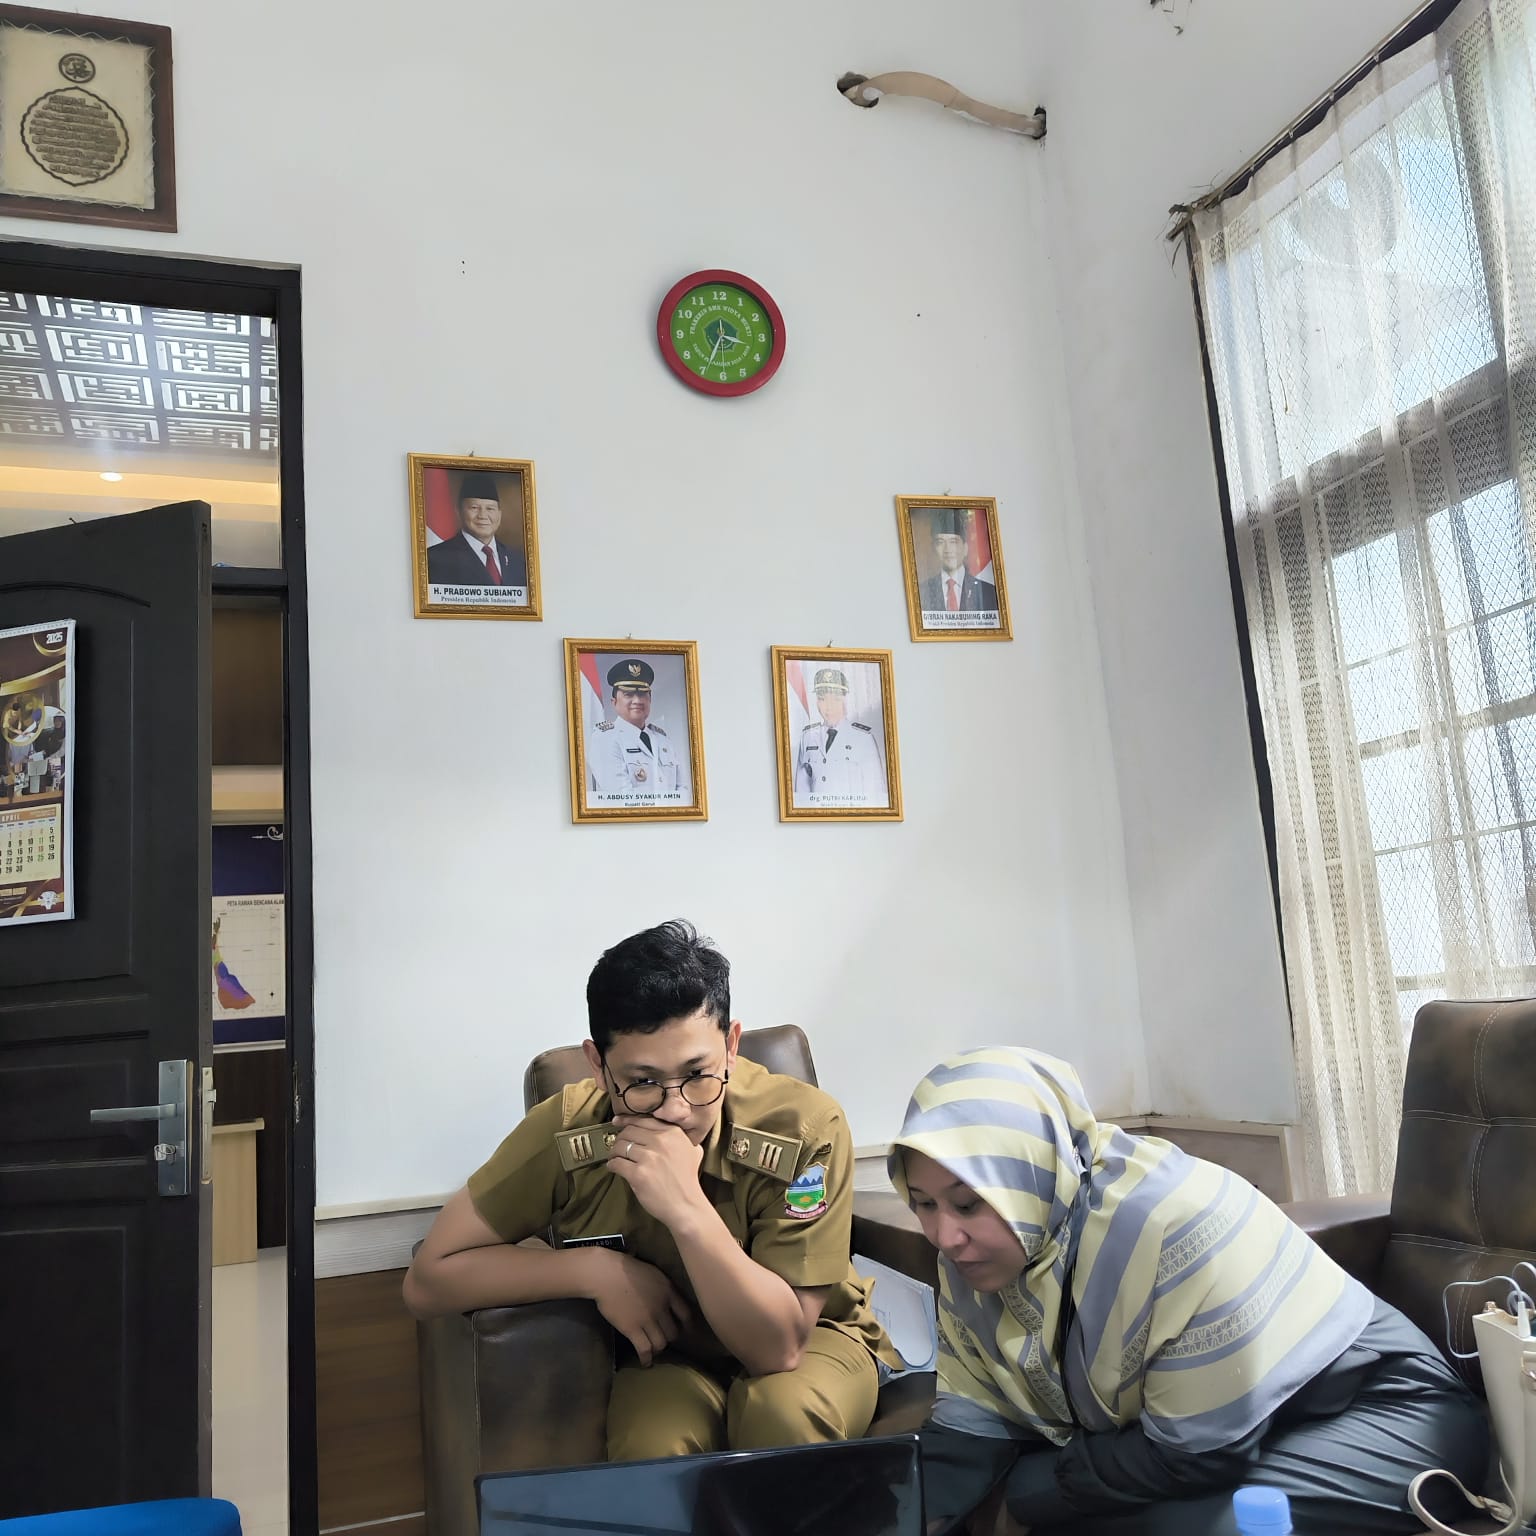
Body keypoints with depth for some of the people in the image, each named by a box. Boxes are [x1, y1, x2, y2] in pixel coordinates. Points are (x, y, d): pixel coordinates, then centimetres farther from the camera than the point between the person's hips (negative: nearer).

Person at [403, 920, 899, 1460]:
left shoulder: (805, 1129, -28)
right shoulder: (564, 1133, -22)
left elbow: (777, 1347, -28)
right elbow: (425, 1282, -16)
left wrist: (688, 1209, -43)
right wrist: (598, 1269, -27)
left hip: (809, 1344, 1)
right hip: (664, 1357, -1)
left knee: (783, 1412, -32)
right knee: (653, 1444, -32)